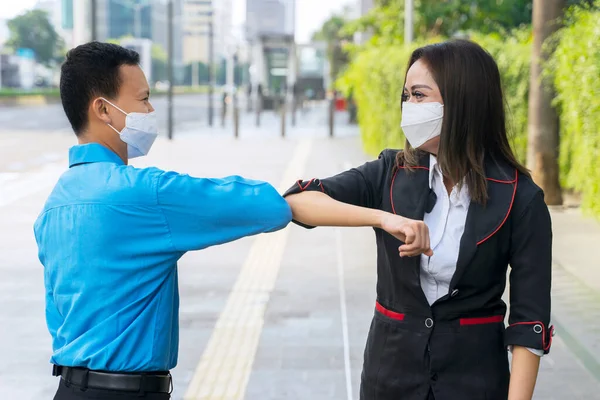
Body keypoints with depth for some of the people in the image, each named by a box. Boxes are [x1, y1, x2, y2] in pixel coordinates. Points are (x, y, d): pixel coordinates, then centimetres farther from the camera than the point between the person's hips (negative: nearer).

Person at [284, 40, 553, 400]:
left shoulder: (520, 198, -12)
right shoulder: (391, 174, -5)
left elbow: (530, 318, -11)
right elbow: (297, 201, -17)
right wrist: (383, 217, -30)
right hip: (391, 364, 3)